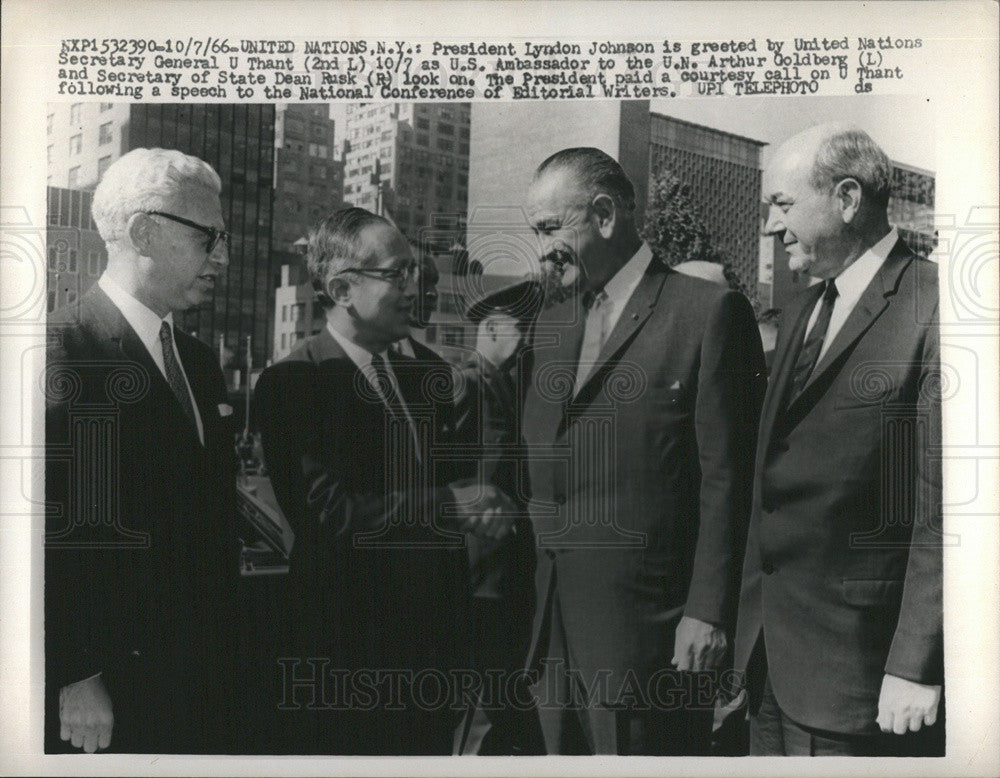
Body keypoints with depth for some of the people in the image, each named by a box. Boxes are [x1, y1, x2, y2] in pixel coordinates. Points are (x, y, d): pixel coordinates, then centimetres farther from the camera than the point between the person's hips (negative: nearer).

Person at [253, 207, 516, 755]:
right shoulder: (290, 385, -13)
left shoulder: (428, 371, 8)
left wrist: (485, 507, -6)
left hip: (437, 632, 6)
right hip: (346, 645, -6)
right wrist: (447, 506, -21)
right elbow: (324, 511, -22)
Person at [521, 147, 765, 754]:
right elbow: (540, 461, 13)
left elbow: (726, 480, -10)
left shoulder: (709, 312, -8)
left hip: (647, 628, -6)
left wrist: (709, 613, -13)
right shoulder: (552, 321, 13)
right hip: (553, 626, 6)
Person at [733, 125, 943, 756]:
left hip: (860, 660, -7)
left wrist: (916, 665, -16)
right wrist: (752, 628, 13)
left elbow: (943, 506, -17)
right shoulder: (798, 314, 12)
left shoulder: (931, 308, -13)